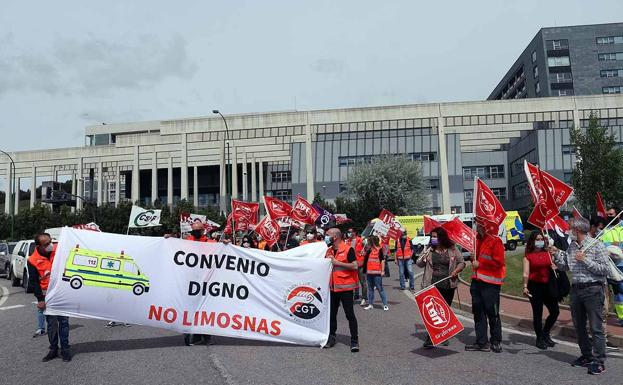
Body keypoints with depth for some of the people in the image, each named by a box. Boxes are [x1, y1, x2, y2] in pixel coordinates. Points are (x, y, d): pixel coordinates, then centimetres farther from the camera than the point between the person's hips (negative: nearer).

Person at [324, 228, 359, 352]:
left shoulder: (348, 249, -10)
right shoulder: (329, 251, 12)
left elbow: (355, 266, -18)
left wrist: (337, 262, -18)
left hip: (345, 287, -7)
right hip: (333, 287, 7)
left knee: (350, 314, -2)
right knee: (332, 314, 13)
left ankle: (354, 340, 6)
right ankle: (331, 337, 25)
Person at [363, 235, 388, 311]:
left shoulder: (379, 249, -5)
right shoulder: (369, 250, 11)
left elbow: (382, 260, -7)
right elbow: (365, 260, 16)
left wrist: (382, 271, -11)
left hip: (377, 272, -6)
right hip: (369, 272, 6)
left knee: (380, 289, -4)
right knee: (370, 289, 12)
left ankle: (385, 305, 2)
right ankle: (370, 304, 19)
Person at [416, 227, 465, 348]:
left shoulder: (452, 249, 2)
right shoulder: (429, 249, 4)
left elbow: (462, 262, 11)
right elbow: (418, 264, 5)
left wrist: (456, 270, -8)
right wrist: (423, 259, -16)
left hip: (448, 286, 1)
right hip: (432, 286, -1)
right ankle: (430, 339, -6)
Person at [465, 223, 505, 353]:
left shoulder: (495, 241, -12)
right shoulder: (477, 239, 13)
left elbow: (498, 261, -19)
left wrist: (480, 263, -13)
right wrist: (473, 259, 8)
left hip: (490, 282, -8)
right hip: (477, 280, 8)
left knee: (492, 313, 0)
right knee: (478, 312, 11)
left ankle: (496, 342, 16)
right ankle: (481, 342, 19)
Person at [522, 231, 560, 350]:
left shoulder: (548, 253, 12)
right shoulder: (528, 256, 1)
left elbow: (554, 267, 12)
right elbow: (526, 273, -5)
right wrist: (525, 286, -15)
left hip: (547, 285, 4)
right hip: (535, 286, -4)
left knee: (555, 311, 2)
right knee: (537, 313, 2)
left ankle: (545, 334, 24)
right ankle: (539, 338, 17)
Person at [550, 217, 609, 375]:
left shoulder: (596, 245, -9)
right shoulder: (571, 246, 10)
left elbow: (604, 269, -13)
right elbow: (564, 267, 16)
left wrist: (585, 260, -17)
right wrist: (557, 254, 1)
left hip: (593, 289, -7)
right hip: (576, 289, 7)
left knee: (596, 328, -3)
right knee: (579, 327, 14)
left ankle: (599, 361, 5)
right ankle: (587, 356, 27)